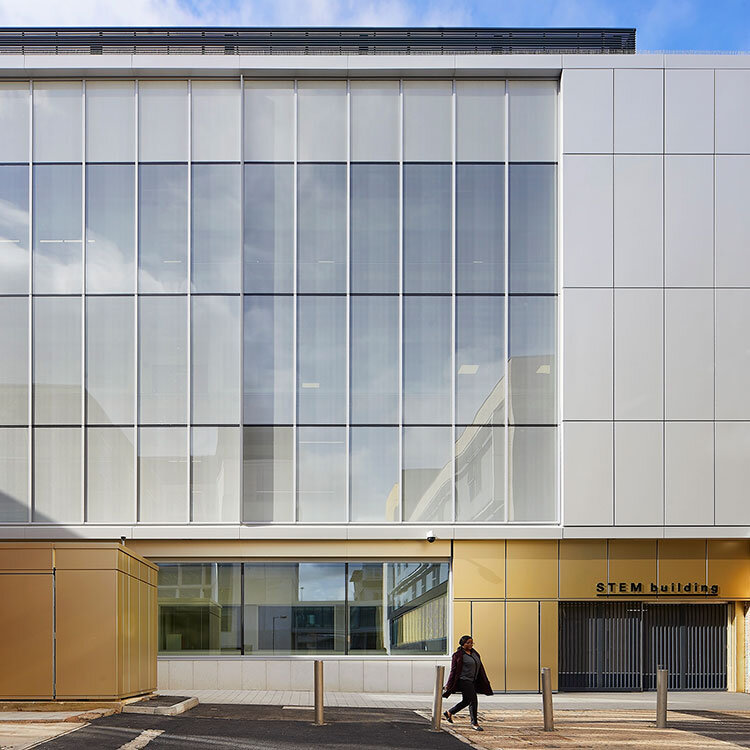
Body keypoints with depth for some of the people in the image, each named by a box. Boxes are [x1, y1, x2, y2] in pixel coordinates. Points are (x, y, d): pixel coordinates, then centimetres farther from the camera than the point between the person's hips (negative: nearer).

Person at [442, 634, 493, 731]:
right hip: (464, 681, -9)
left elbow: (480, 668, 17)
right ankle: (474, 723, 4)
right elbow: (454, 670, -10)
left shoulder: (474, 653, 12)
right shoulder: (458, 655, -11)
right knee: (473, 701, -8)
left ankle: (449, 713, 34)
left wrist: (485, 682, 16)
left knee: (466, 701, 17)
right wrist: (448, 685, -9)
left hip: (473, 681, 9)